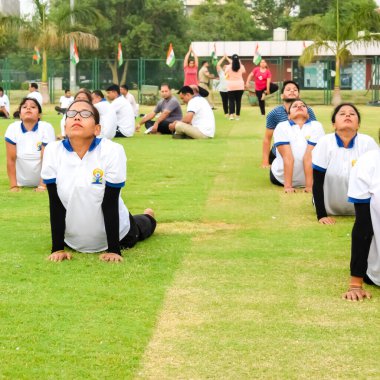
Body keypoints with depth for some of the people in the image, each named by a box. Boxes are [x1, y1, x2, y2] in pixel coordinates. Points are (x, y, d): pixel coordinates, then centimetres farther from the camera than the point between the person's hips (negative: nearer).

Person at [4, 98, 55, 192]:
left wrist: (42, 186, -26)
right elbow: (11, 159, -10)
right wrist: (13, 186, -14)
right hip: (21, 184, 2)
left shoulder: (46, 128, -17)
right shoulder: (13, 128, -12)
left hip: (44, 180, -2)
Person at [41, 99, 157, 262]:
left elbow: (110, 204, -24)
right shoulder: (53, 151, -21)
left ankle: (148, 217, 62)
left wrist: (114, 250, -23)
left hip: (117, 235, -1)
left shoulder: (112, 151, -27)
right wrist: (57, 248, -18)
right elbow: (56, 204, -17)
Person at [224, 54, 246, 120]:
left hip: (231, 86, -1)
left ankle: (231, 114, -14)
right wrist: (240, 63, 24)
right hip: (240, 86, 1)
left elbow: (226, 73, 8)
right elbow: (244, 71, 18)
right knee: (238, 101, 7)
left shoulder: (229, 67, -9)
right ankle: (237, 115, 8)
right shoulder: (241, 67, -3)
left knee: (231, 100, 1)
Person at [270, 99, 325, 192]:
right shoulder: (281, 127, -5)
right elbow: (288, 157, -17)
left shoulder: (316, 126, -7)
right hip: (281, 178, 0)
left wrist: (309, 186, -21)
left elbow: (309, 157, -17)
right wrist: (287, 186, -22)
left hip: (311, 177, 1)